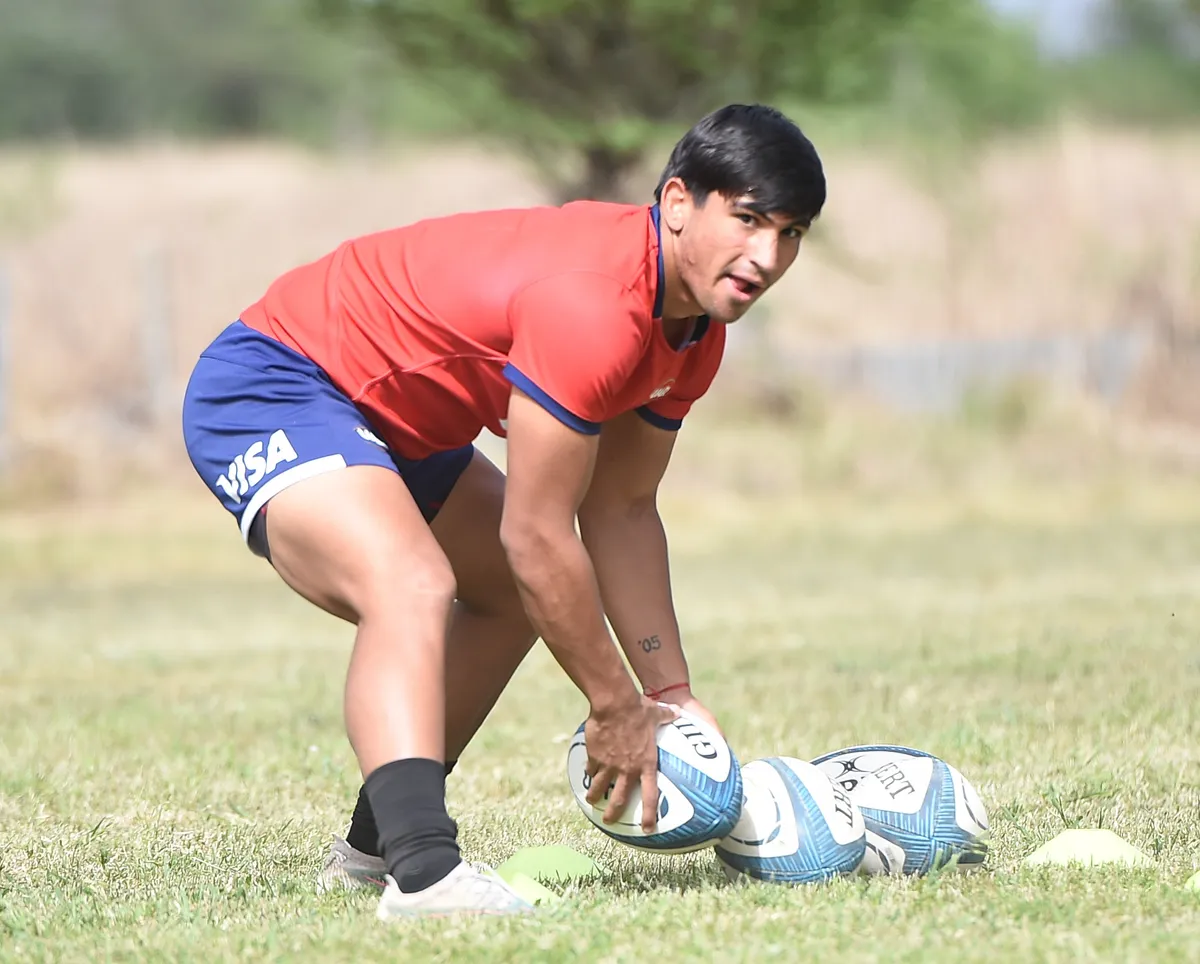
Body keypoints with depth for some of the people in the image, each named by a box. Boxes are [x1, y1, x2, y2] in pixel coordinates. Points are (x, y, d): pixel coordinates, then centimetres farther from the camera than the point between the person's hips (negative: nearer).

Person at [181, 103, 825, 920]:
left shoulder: (696, 327, 0)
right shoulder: (592, 304, -31)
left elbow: (620, 512, 10)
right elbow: (536, 535, -27)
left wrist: (671, 694, 5)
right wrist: (616, 709, -17)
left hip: (385, 420, 11)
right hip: (266, 390, -11)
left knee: (517, 594, 25)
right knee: (414, 585, -35)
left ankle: (372, 844, 34)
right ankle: (423, 874, -48)